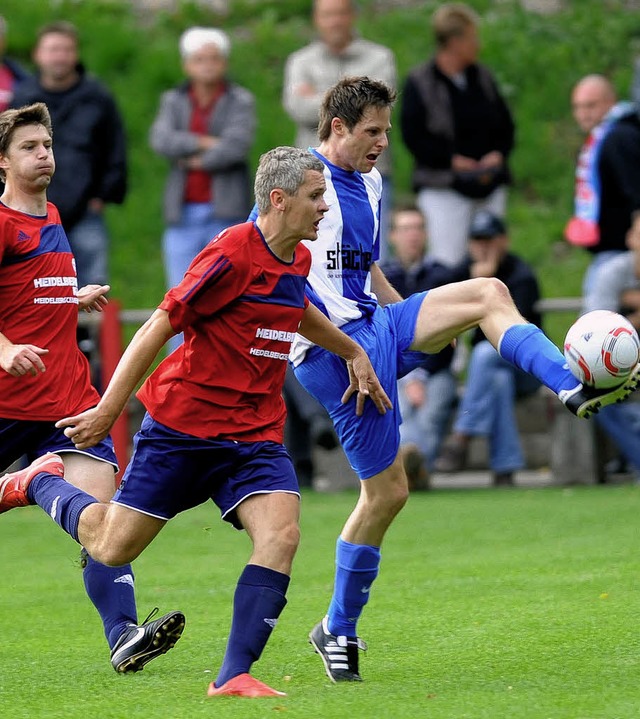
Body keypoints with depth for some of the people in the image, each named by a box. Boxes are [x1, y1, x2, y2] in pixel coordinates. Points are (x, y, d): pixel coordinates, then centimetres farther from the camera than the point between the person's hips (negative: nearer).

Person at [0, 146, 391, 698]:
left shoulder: (297, 259, 9)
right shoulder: (233, 253, -17)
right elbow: (158, 328, -16)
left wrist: (352, 352, 39)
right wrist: (108, 411, -16)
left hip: (256, 435, 6)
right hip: (183, 426, -6)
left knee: (280, 534, -19)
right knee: (112, 547, 2)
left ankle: (234, 676, -19)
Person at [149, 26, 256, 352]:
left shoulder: (240, 101, 2)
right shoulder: (174, 100, 11)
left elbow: (237, 145, -13)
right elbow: (160, 140, -6)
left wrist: (195, 161, -6)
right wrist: (204, 143, -13)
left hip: (226, 212, -3)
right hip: (183, 215, 3)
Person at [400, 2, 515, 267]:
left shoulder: (482, 77, 11)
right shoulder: (419, 82, -5)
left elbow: (506, 125, 16)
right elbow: (413, 136, -8)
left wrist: (498, 154, -3)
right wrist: (453, 160, -14)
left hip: (489, 186, 6)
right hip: (443, 189, -6)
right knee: (448, 266, -10)